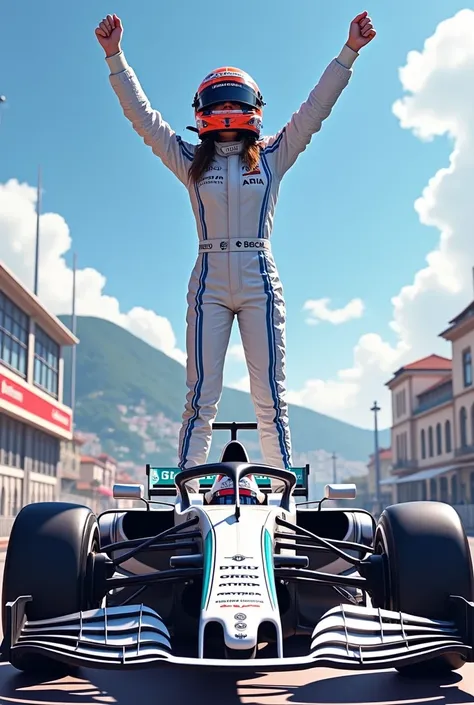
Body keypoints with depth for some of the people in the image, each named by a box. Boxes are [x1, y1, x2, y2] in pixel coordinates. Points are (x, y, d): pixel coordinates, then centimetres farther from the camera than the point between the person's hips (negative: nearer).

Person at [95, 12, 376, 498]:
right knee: (201, 396, -4)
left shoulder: (272, 157, 13)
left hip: (260, 283, 0)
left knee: (270, 397, -1)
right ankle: (186, 497, -4)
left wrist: (348, 53, 7)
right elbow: (142, 115, 12)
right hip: (209, 284, 0)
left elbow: (316, 107, 11)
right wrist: (115, 58, 7)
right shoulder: (190, 162, 13)